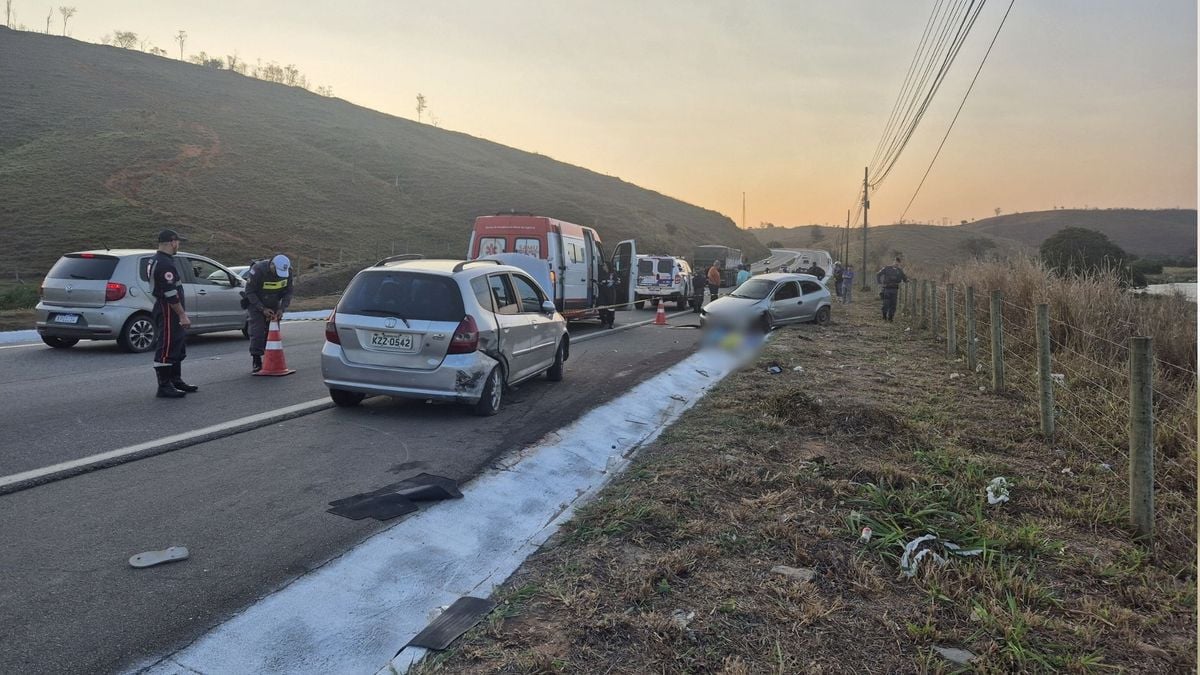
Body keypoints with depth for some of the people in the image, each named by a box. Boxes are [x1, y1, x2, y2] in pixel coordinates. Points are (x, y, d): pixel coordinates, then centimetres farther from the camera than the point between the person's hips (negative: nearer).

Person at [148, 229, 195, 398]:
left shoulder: (155, 261, 16)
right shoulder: (165, 264, -19)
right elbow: (171, 293, -24)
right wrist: (183, 315, -22)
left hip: (163, 309, 11)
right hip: (168, 312, -11)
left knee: (178, 347, 19)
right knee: (166, 349, -7)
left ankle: (176, 381, 27)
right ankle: (164, 387, -3)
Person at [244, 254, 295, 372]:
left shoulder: (287, 271, -17)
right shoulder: (258, 270, -29)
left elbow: (288, 292, -5)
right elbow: (249, 292, -20)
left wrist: (282, 309, -17)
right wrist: (263, 309, -24)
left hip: (274, 305, 4)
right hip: (256, 304, -4)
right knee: (257, 332, -13)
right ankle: (256, 361, -7)